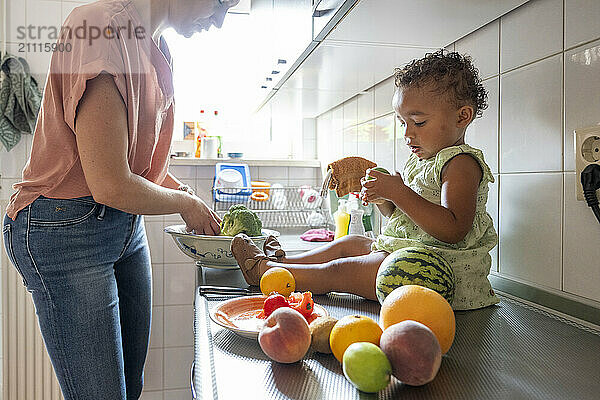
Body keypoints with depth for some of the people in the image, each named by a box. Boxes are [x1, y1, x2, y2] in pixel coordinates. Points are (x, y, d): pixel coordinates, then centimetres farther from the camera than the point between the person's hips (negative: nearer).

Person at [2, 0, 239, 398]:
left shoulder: (155, 48, 8)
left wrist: (185, 192, 5)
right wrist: (186, 204, -8)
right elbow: (110, 186, -25)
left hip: (128, 226, 9)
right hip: (66, 229, -8)